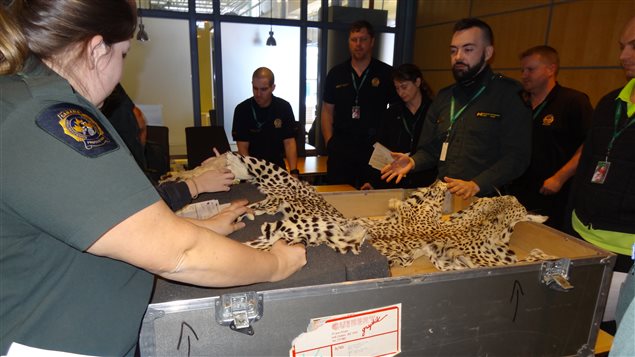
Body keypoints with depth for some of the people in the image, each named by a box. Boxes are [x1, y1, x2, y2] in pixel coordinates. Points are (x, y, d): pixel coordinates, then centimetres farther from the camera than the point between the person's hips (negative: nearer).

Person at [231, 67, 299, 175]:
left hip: (277, 165, 2)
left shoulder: (284, 107, -3)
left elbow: (289, 142, -5)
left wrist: (293, 172, -19)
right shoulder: (242, 109, -7)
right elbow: (243, 147, -9)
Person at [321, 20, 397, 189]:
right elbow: (327, 111, 10)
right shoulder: (336, 73, 9)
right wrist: (329, 142, 0)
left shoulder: (386, 74, 2)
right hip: (340, 147, 2)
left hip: (375, 147, -1)